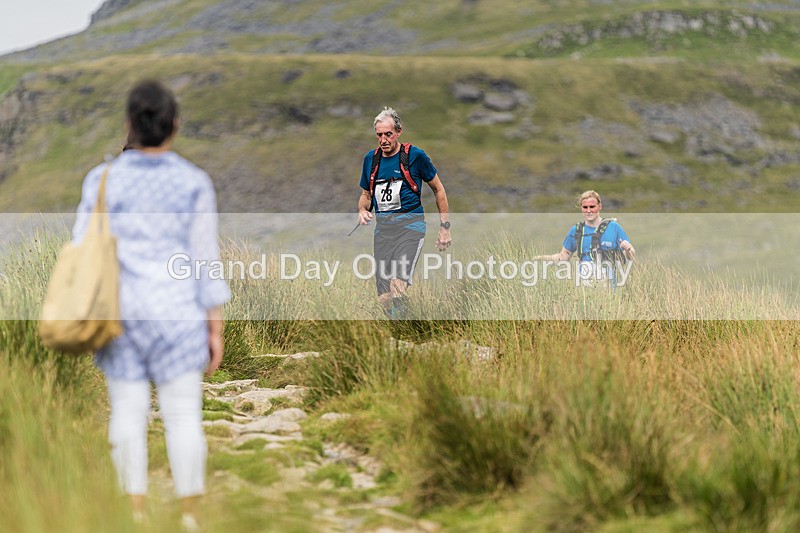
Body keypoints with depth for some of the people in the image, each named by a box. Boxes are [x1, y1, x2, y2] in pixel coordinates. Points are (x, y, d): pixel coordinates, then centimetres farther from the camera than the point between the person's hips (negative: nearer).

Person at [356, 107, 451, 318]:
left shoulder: (415, 155, -1)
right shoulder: (371, 158, 12)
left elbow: (438, 189, 9)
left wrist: (445, 227, 6)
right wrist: (363, 210, 2)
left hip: (410, 224, -5)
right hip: (382, 227, 5)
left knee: (397, 285, -26)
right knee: (384, 298, 0)